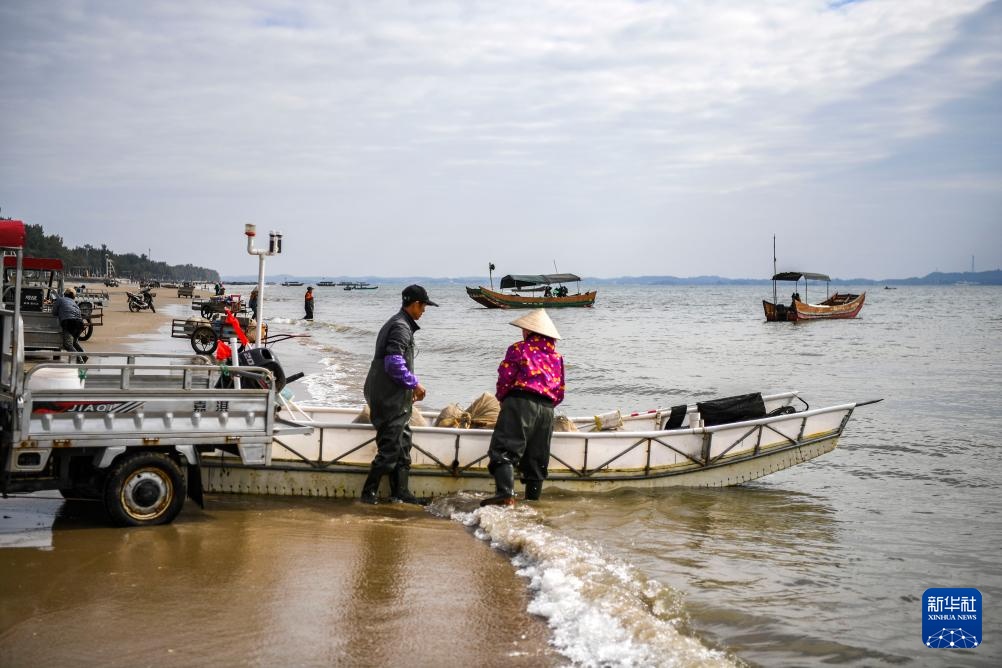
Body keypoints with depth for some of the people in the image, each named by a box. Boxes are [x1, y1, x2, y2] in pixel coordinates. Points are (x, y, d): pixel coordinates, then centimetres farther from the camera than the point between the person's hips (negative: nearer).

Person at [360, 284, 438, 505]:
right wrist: (415, 384, -15)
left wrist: (411, 386, 23)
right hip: (391, 398, -11)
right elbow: (394, 362, -24)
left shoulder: (399, 324, 19)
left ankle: (400, 493, 18)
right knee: (390, 447, -7)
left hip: (396, 398, 11)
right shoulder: (401, 327, -15)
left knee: (403, 444, 14)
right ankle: (369, 493, -2)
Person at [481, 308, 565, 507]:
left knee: (504, 451, -11)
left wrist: (502, 399, 15)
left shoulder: (518, 349, 3)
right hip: (547, 410, 6)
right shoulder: (557, 357, 18)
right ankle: (532, 500, 13)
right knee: (536, 459, 11)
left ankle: (506, 493, -29)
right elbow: (560, 393, 16)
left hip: (520, 403, -5)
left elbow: (505, 379, -2)